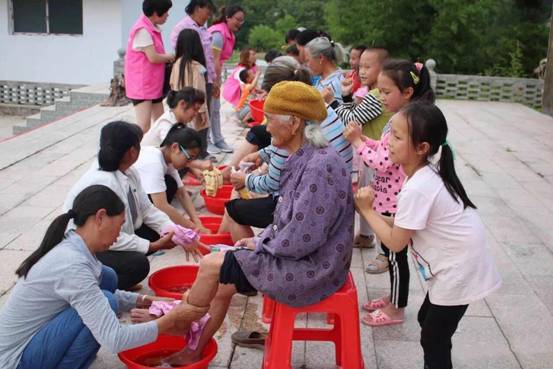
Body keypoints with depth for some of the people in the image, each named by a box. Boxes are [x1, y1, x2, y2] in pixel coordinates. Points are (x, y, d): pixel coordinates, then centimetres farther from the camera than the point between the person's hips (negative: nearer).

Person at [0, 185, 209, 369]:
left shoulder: (71, 247, 0)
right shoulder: (72, 266, -28)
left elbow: (95, 294, 19)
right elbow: (114, 340, -30)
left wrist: (145, 302, 8)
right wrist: (170, 320, -18)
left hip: (31, 337, 9)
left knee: (106, 278, 3)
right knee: (104, 304, -22)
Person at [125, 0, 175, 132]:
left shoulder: (153, 29, 12)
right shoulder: (142, 30, -18)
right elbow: (153, 57, -21)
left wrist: (167, 58, -5)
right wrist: (170, 57, -4)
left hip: (153, 85, 10)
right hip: (141, 86, -10)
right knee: (144, 126, -13)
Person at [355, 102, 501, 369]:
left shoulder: (416, 189, -28)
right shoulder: (428, 172, 1)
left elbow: (395, 242, -19)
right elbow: (406, 226, 7)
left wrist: (367, 210, -11)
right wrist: (377, 214, -4)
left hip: (457, 273, -10)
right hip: (456, 266, 10)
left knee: (433, 340, 4)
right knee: (427, 320, 23)